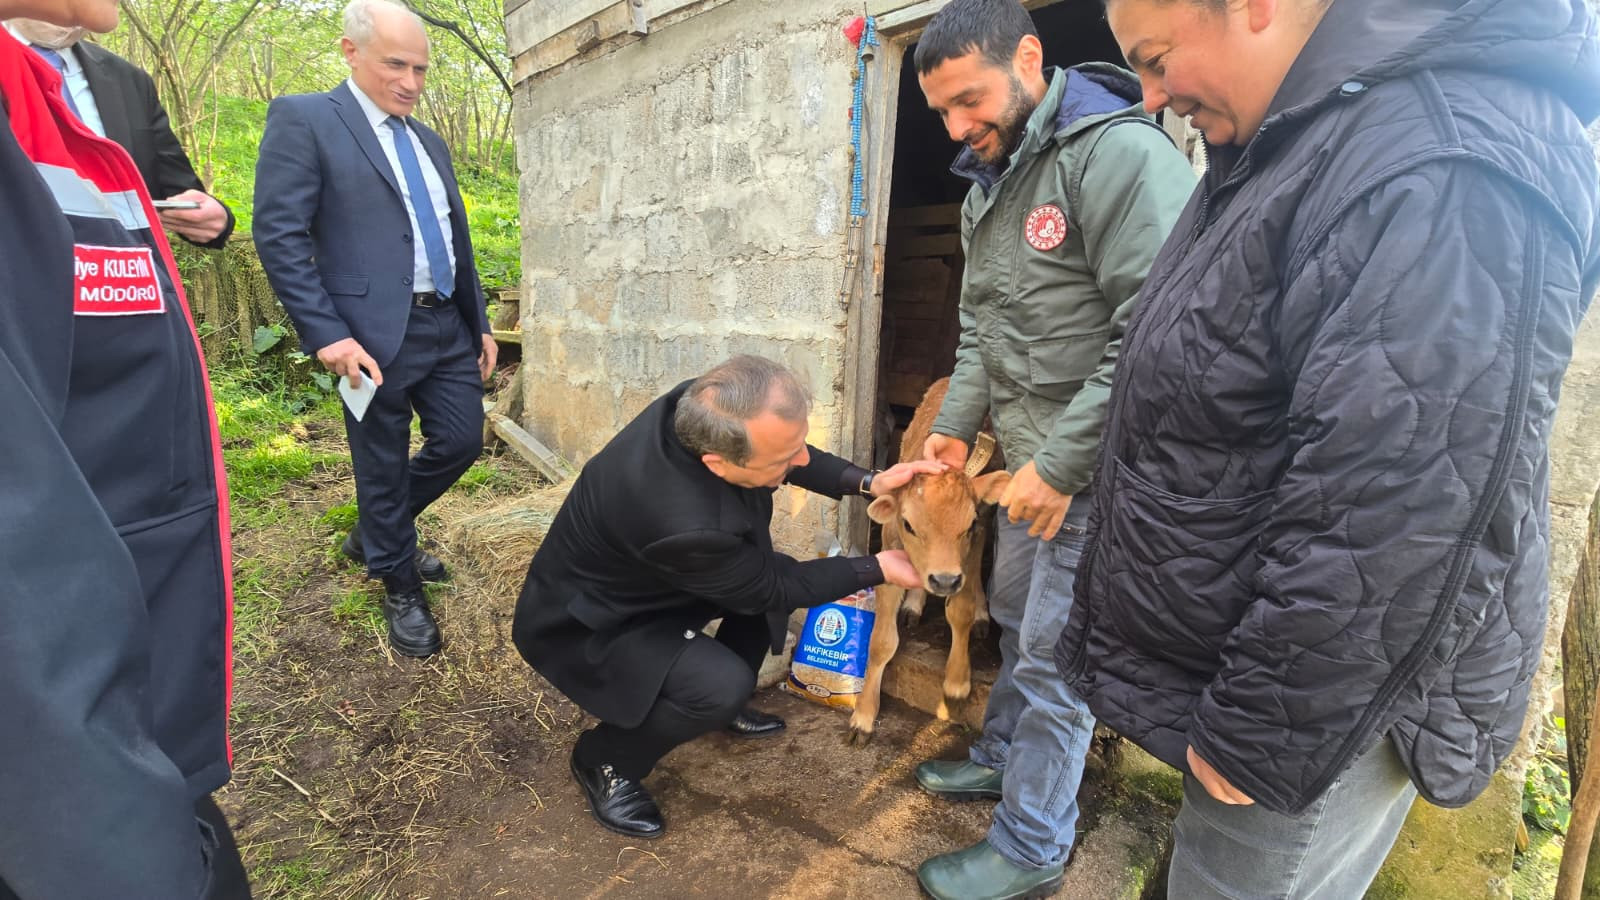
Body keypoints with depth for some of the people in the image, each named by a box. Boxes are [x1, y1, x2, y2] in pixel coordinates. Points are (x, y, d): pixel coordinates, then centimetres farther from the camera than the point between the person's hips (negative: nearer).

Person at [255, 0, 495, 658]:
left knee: (462, 442, 9)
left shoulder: (428, 141, 18)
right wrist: (327, 334, -17)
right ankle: (400, 589, 26)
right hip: (377, 336, -6)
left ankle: (373, 536, 35)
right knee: (383, 468, 6)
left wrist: (480, 324, 17)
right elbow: (279, 235, -11)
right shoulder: (303, 119, -4)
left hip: (449, 328, 7)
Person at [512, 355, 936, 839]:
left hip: (640, 579, 8)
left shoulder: (702, 410, -23)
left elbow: (795, 456, -1)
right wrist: (877, 568, -13)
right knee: (723, 686, -26)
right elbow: (769, 589, -21)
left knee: (775, 576, 4)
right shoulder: (683, 523, -42)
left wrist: (868, 482, -12)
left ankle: (721, 704, 24)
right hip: (582, 625, -8)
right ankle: (603, 761, 2)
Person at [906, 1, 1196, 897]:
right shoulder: (988, 185, 12)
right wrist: (957, 422, 10)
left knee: (1055, 653, 2)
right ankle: (1003, 756, 43)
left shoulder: (1122, 153, -16)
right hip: (1027, 457, 8)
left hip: (1092, 465, -8)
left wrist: (1064, 463, -21)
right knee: (1015, 617, 21)